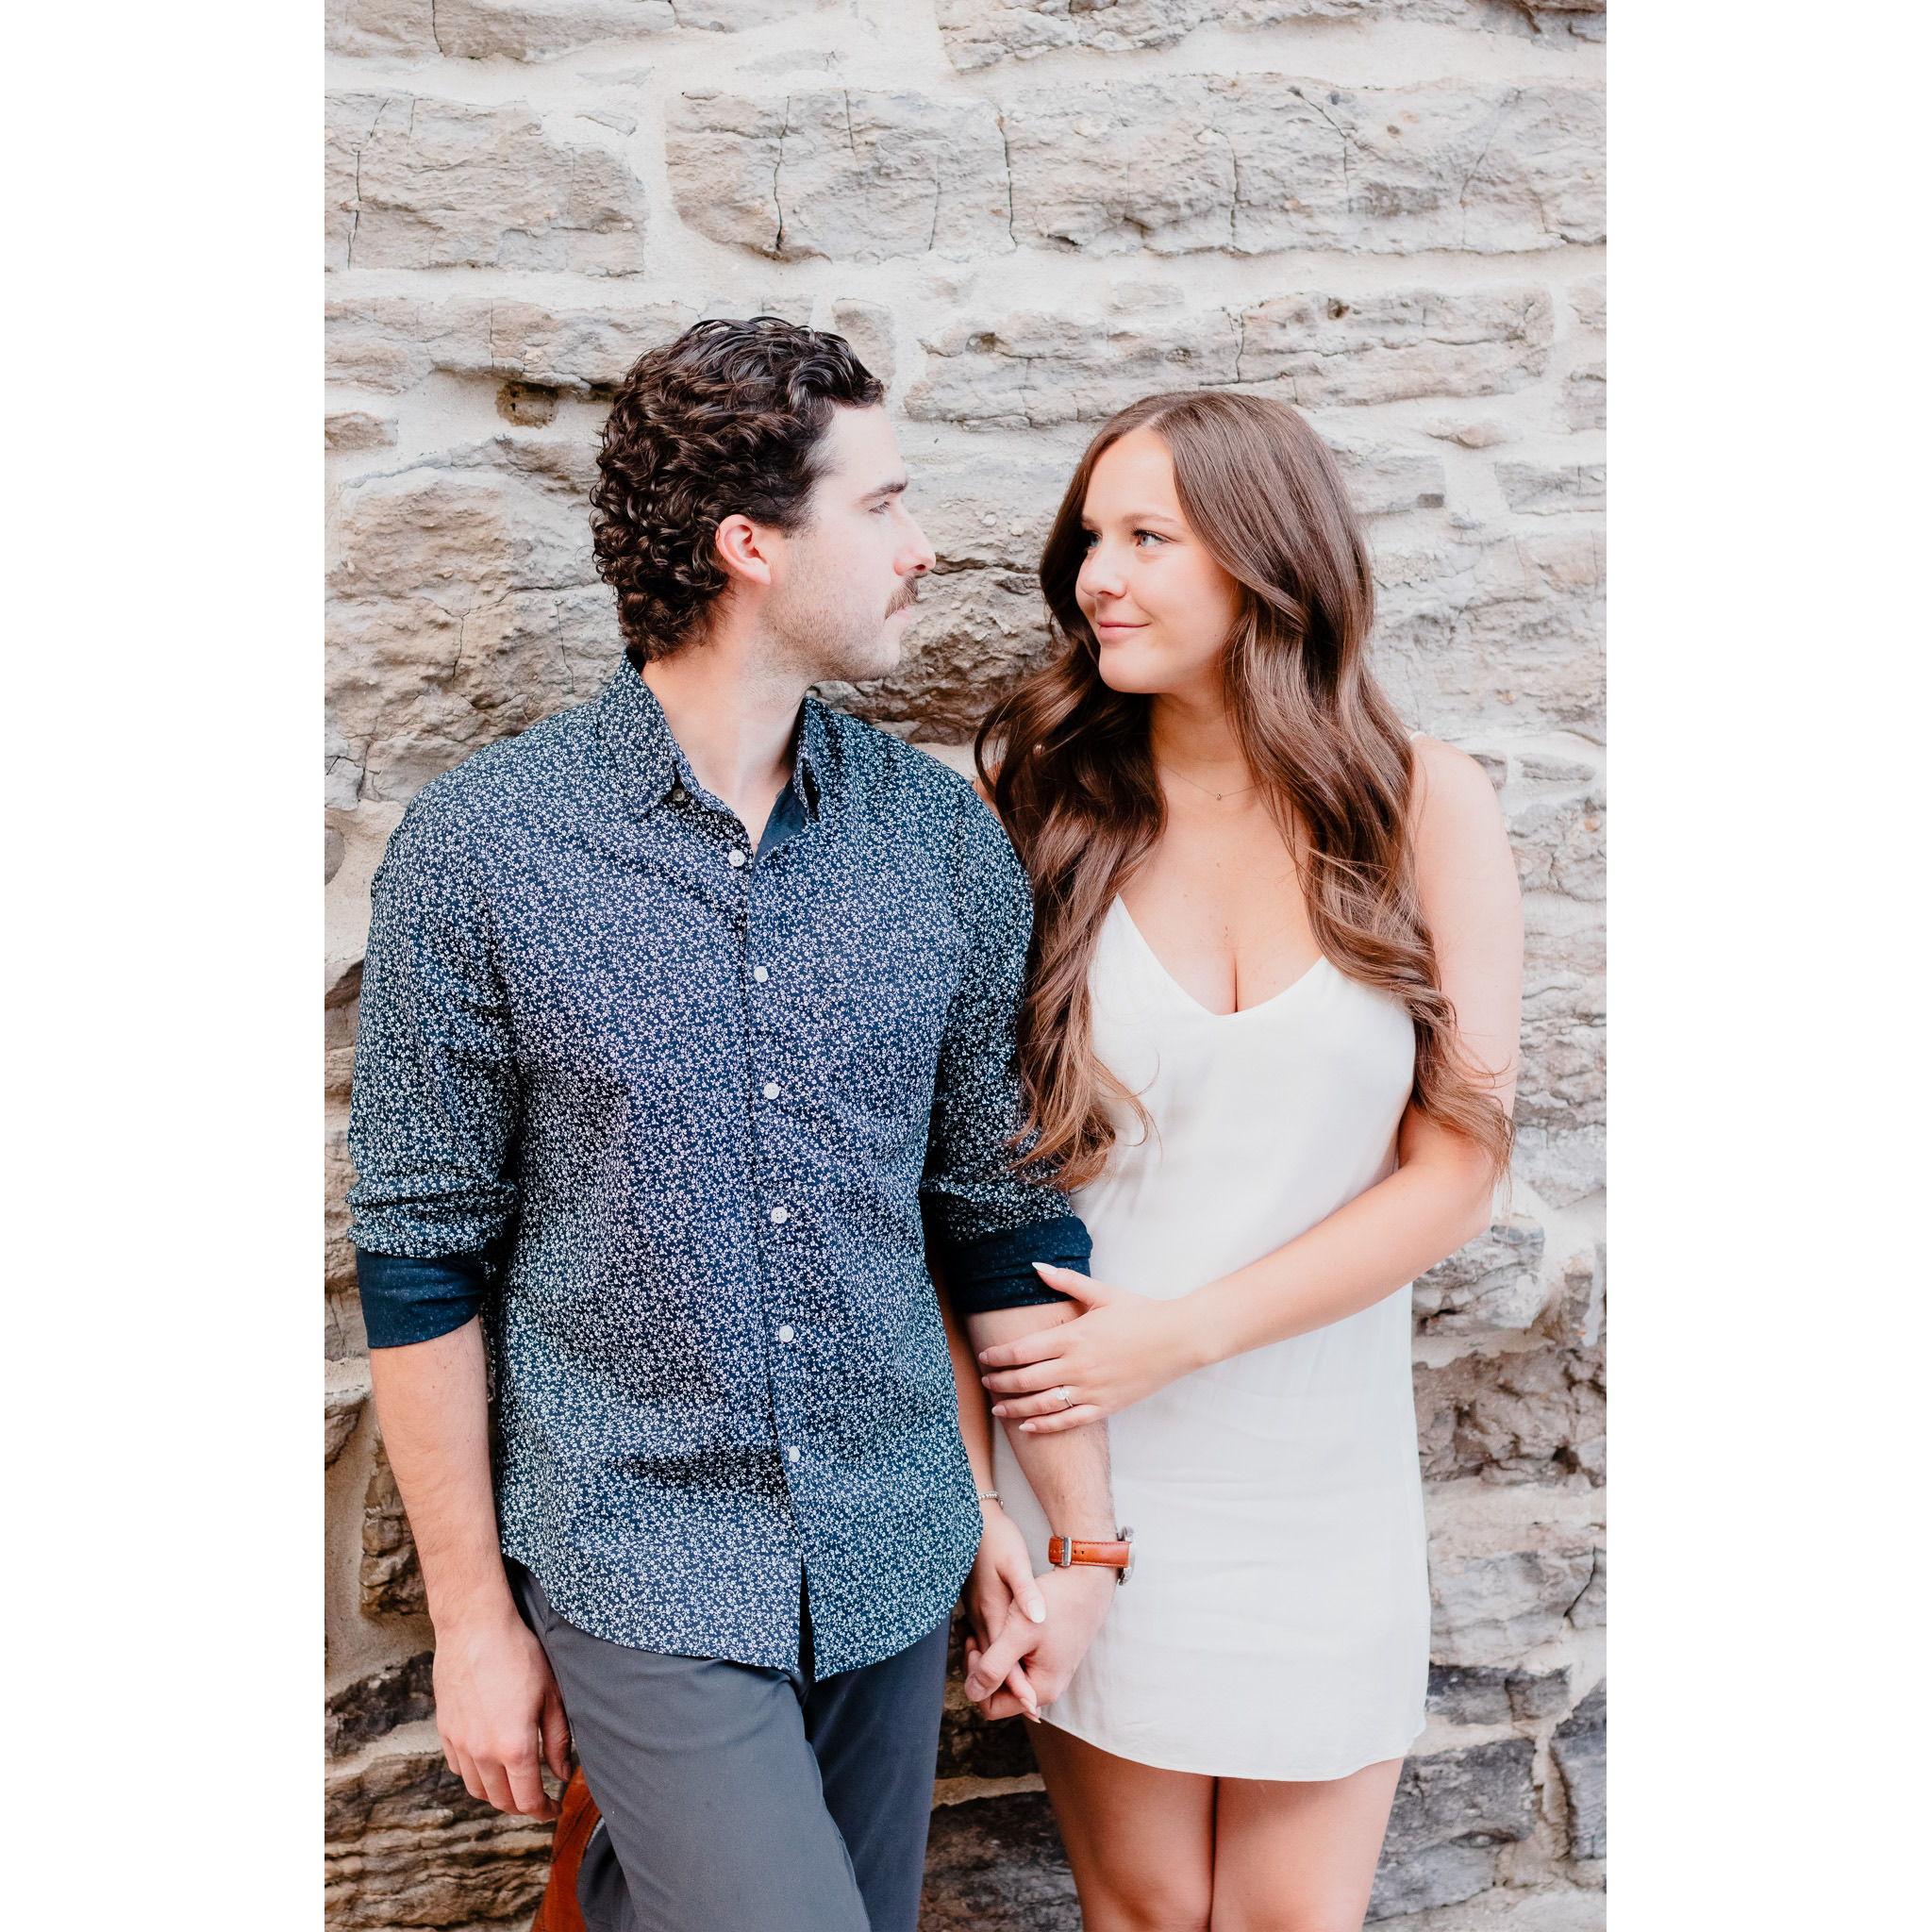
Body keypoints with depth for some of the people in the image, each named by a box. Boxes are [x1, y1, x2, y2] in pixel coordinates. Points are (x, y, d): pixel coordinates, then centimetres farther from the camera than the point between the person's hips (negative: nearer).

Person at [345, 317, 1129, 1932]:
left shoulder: (945, 839, -1)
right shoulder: (480, 847, -11)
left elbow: (1003, 1203, 5)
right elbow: (423, 1256, -6)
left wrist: (1080, 1527, 6)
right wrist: (473, 1614, -4)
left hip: (893, 1557, 4)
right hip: (640, 1569, -4)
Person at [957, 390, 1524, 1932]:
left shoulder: (1425, 805, -5)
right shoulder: (1036, 803, -7)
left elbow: (1459, 1164, -6)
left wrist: (1186, 1331, -14)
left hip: (1326, 1465, 1)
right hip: (1083, 1461, 0)